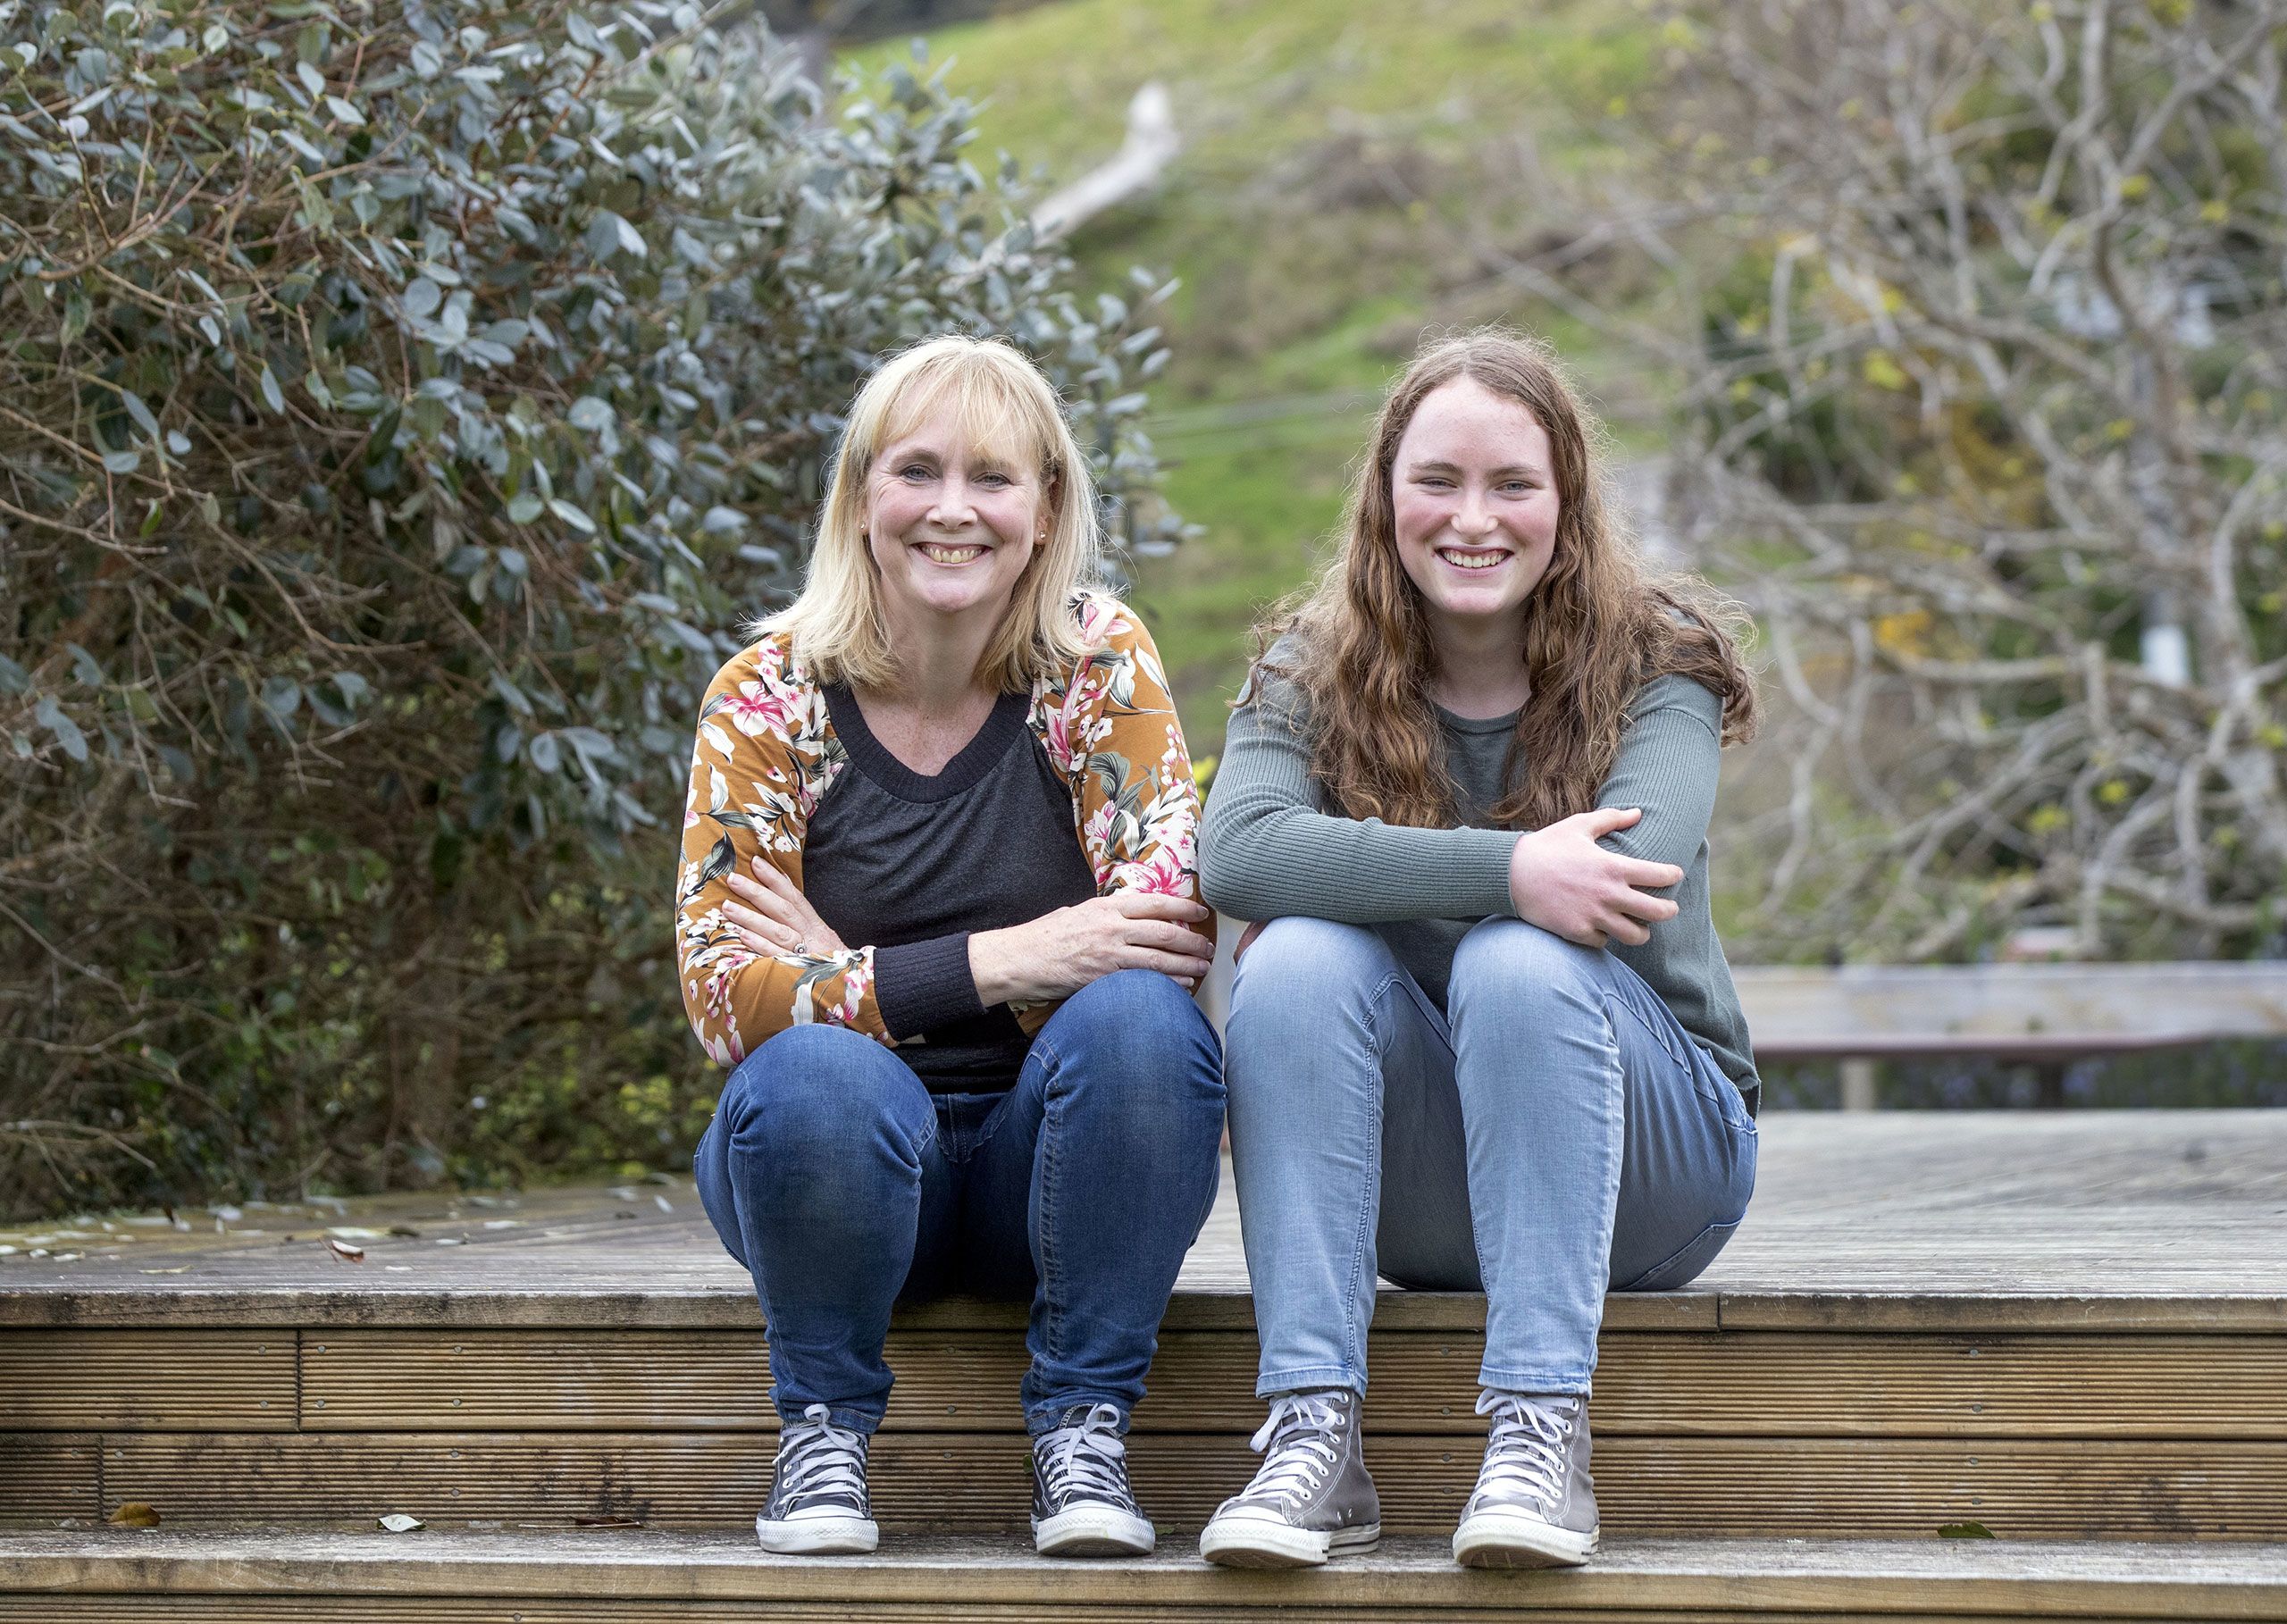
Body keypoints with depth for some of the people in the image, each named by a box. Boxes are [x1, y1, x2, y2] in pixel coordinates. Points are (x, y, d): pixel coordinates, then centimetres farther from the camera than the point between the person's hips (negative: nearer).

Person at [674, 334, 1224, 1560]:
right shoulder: (771, 695, -4)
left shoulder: (1098, 661, -3)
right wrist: (985, 966, -25)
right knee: (814, 1075, -34)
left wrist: (859, 974, -15)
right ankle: (822, 1426, -9)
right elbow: (725, 995, -14)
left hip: (1055, 1158, 1)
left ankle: (1081, 1423, -16)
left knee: (1142, 1019, -30)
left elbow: (1173, 931, -15)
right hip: (857, 1152, 0)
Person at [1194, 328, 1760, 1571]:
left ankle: (1542, 1436, -35)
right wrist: (1504, 870, -34)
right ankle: (1314, 1442, -32)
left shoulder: (1654, 664, -4)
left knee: (1520, 962, -30)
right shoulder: (1311, 676, 0)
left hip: (1644, 1164, -2)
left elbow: (1638, 866, -25)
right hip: (1406, 1196, 2)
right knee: (1299, 961, -26)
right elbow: (1234, 852, -23)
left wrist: (1356, 879, -19)